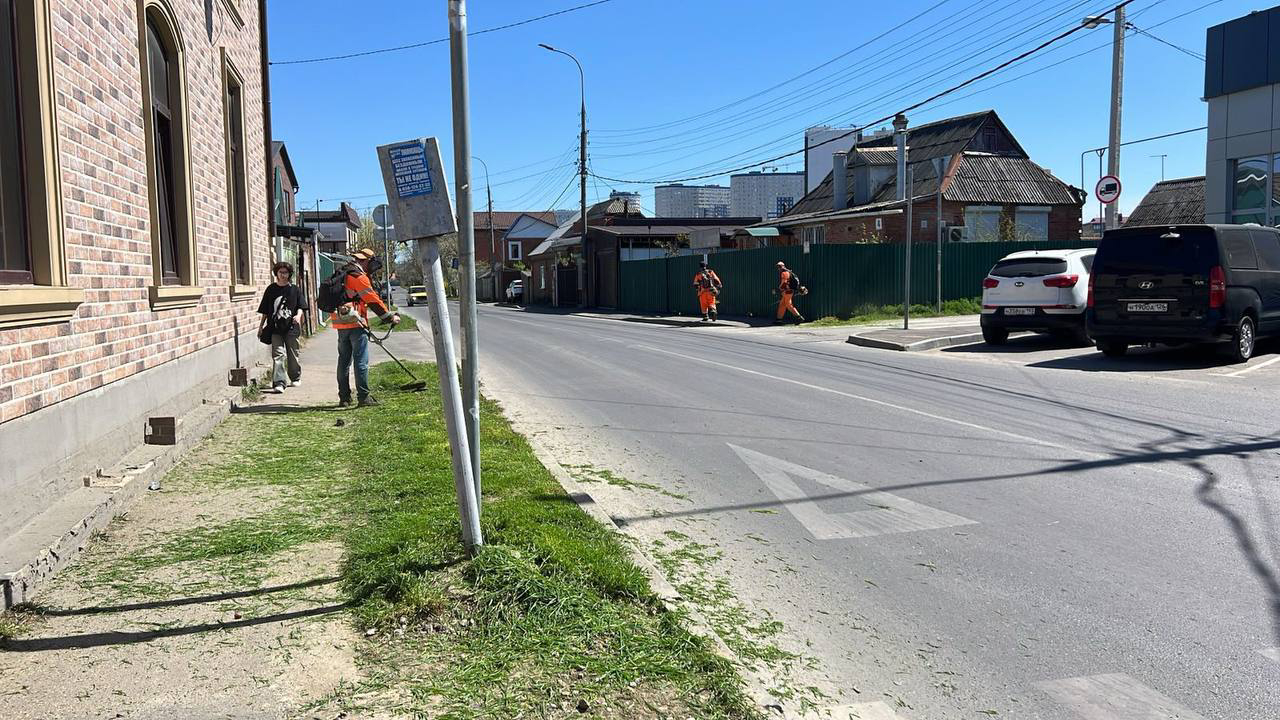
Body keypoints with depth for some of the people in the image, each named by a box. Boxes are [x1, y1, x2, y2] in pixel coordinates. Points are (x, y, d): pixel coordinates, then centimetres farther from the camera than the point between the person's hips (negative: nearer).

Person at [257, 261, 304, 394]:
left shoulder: (295, 289, 6)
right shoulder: (271, 289, 8)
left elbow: (300, 306, 5)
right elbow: (265, 310, 12)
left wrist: (298, 315, -15)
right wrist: (262, 325, 10)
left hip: (291, 327, 0)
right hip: (275, 328, 0)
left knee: (292, 355, 11)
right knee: (278, 354, -10)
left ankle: (295, 378, 30)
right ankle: (279, 383, -15)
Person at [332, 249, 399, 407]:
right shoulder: (359, 277, -11)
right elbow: (373, 300, -12)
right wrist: (390, 317, -5)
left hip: (341, 324, 8)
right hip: (355, 323, -8)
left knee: (344, 361, 12)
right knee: (361, 361, -5)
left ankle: (344, 397, 15)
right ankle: (363, 397, -4)